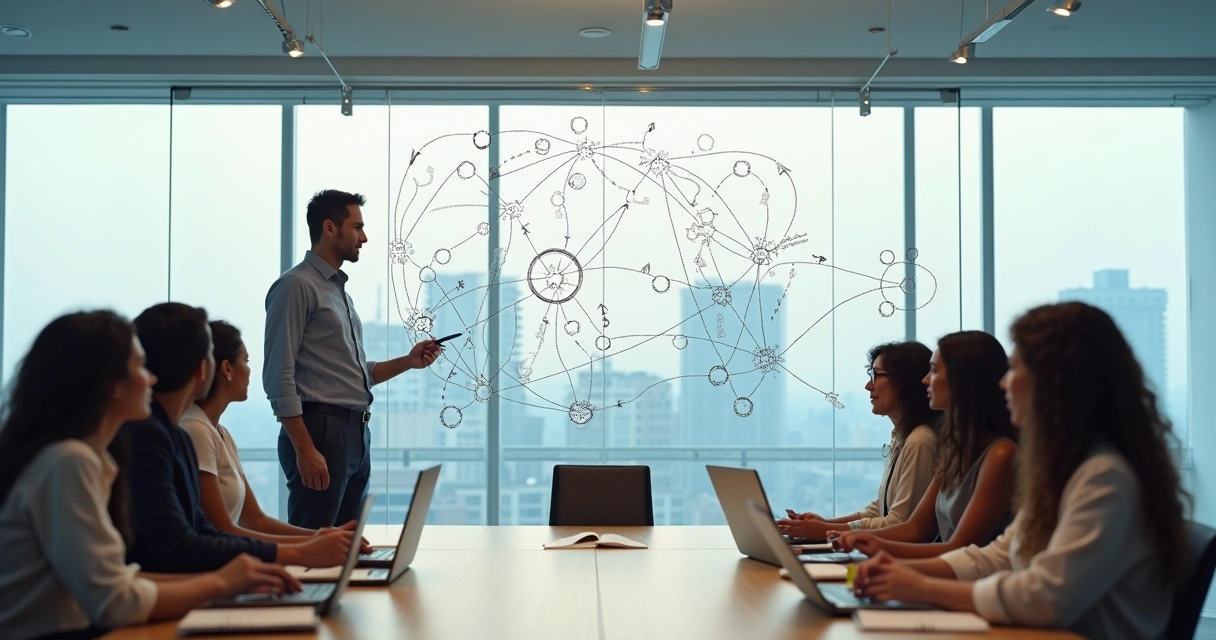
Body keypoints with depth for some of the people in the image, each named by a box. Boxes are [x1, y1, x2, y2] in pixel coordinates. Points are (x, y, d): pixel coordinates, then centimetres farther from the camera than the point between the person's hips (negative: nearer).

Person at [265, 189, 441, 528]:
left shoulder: (340, 290, 20)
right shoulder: (296, 286, -8)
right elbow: (279, 377, -15)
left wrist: (408, 361, 9)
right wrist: (305, 449, -21)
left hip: (357, 434, 9)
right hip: (320, 431, -9)